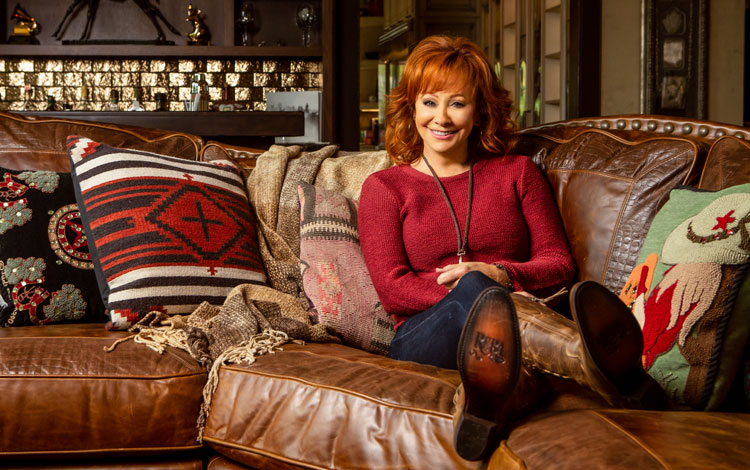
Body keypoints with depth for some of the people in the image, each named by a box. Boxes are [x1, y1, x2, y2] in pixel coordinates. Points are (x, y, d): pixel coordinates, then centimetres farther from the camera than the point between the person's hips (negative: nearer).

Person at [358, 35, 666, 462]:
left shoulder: (517, 173, 20)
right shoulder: (385, 187, 15)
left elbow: (560, 265, 13)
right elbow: (393, 290, 2)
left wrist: (500, 275, -11)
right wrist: (479, 288, -14)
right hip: (423, 338, -1)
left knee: (479, 285, -37)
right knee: (474, 289, -37)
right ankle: (594, 362, -69)